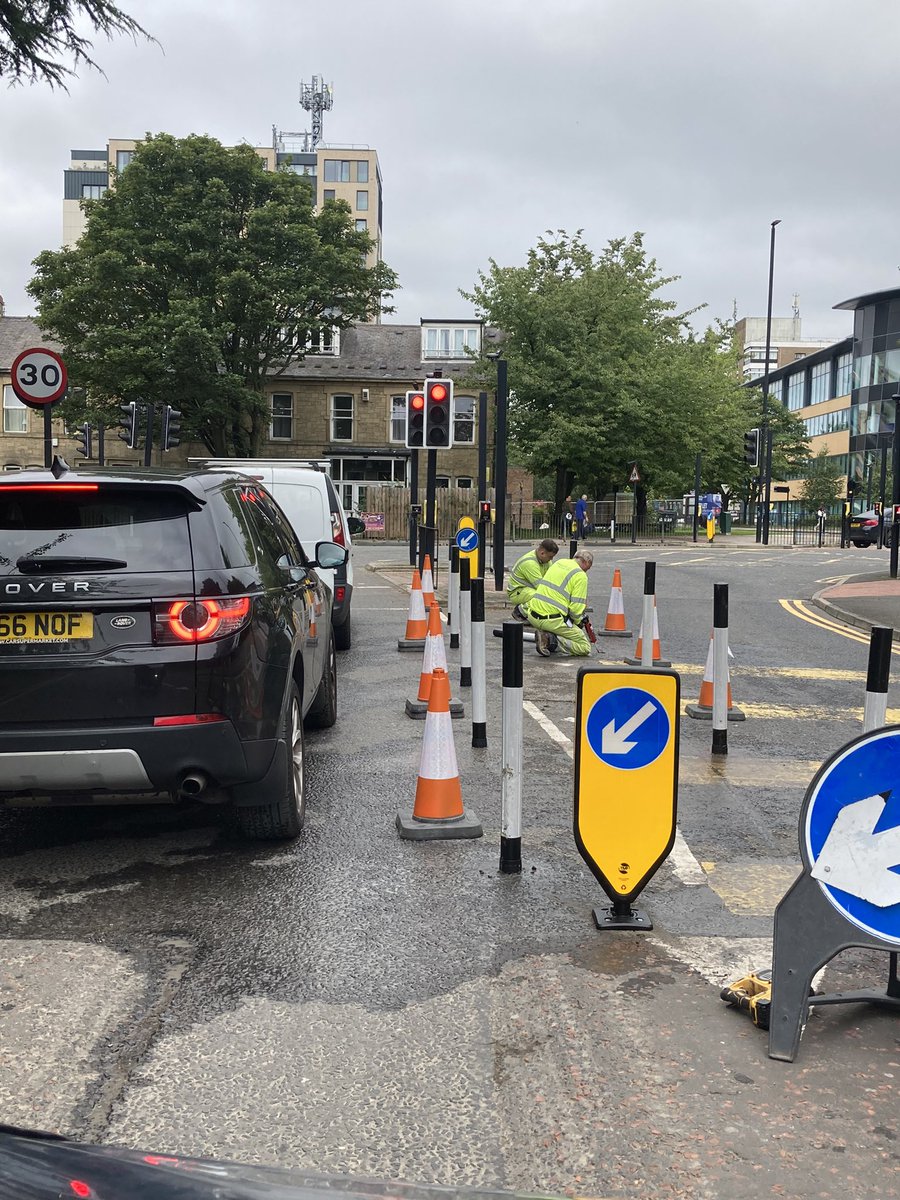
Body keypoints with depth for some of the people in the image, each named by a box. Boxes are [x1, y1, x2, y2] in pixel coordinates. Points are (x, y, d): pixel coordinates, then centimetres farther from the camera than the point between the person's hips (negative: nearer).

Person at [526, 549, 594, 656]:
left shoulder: (559, 562, 15)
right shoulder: (581, 576, -7)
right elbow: (576, 607, -12)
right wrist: (577, 622, 11)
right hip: (552, 621, -7)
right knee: (585, 647, 1)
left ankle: (545, 635, 10)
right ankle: (552, 640, -17)